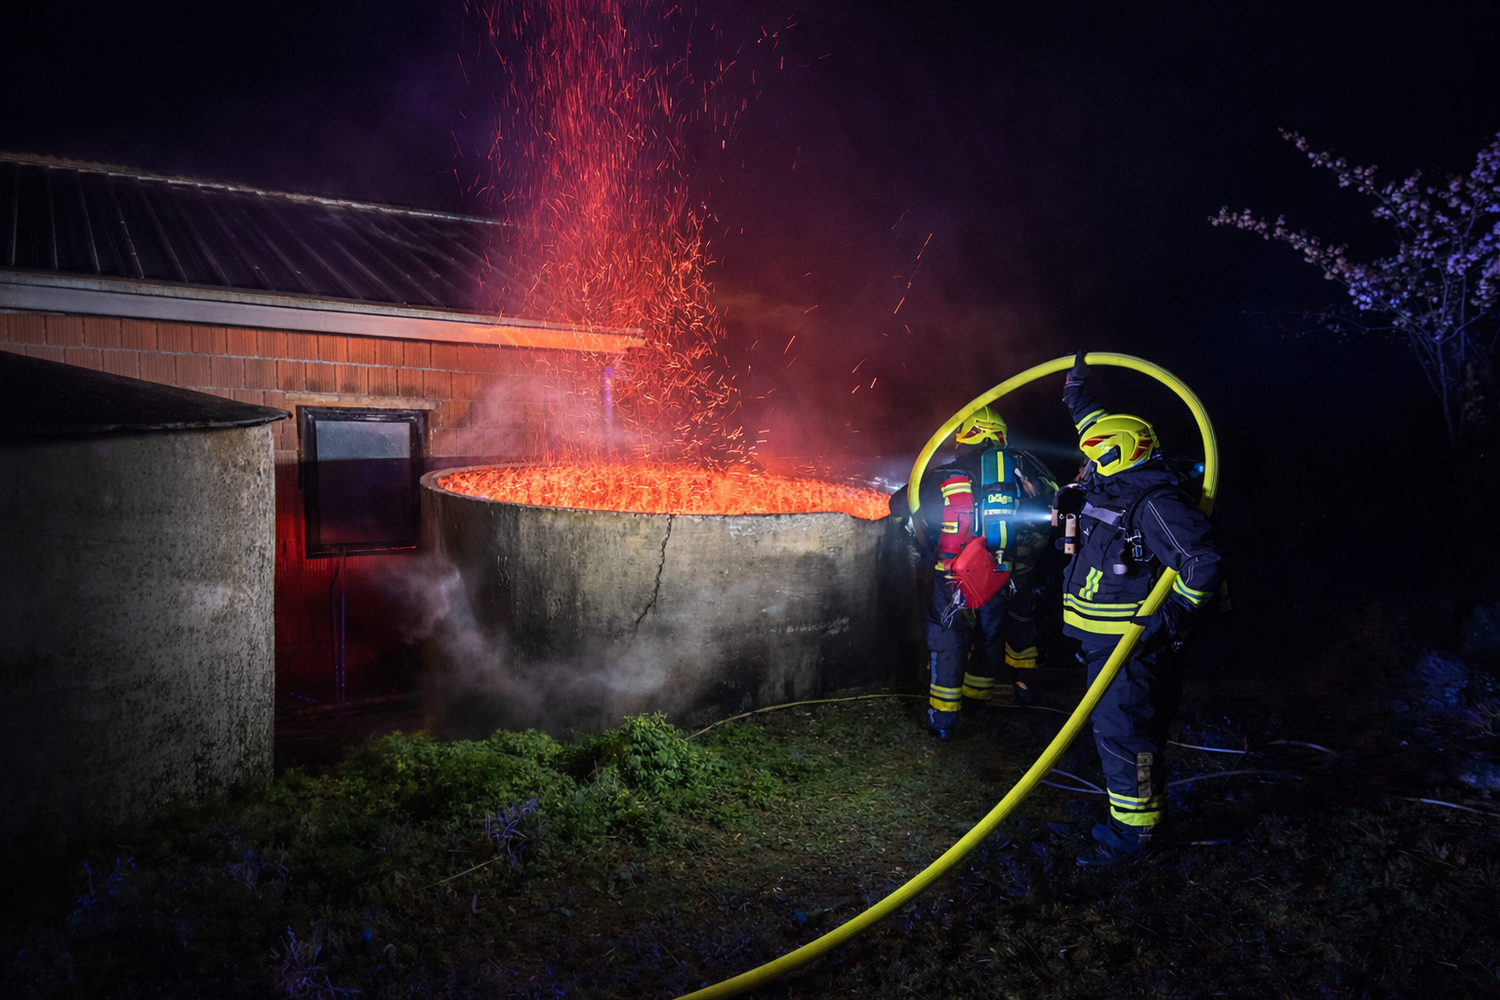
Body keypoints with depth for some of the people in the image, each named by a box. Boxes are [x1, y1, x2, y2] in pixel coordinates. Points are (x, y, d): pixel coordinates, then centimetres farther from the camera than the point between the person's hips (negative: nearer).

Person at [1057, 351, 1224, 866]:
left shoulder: (1155, 505, -18)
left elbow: (1203, 563, -26)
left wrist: (1168, 619, -26)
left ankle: (1132, 829, 5)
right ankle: (1147, 808, 31)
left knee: (1121, 732, -6)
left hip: (1133, 644, -10)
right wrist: (1080, 399, 33)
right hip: (1104, 643, 10)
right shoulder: (1111, 493, 11)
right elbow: (1109, 435, 30)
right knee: (1117, 730, 17)